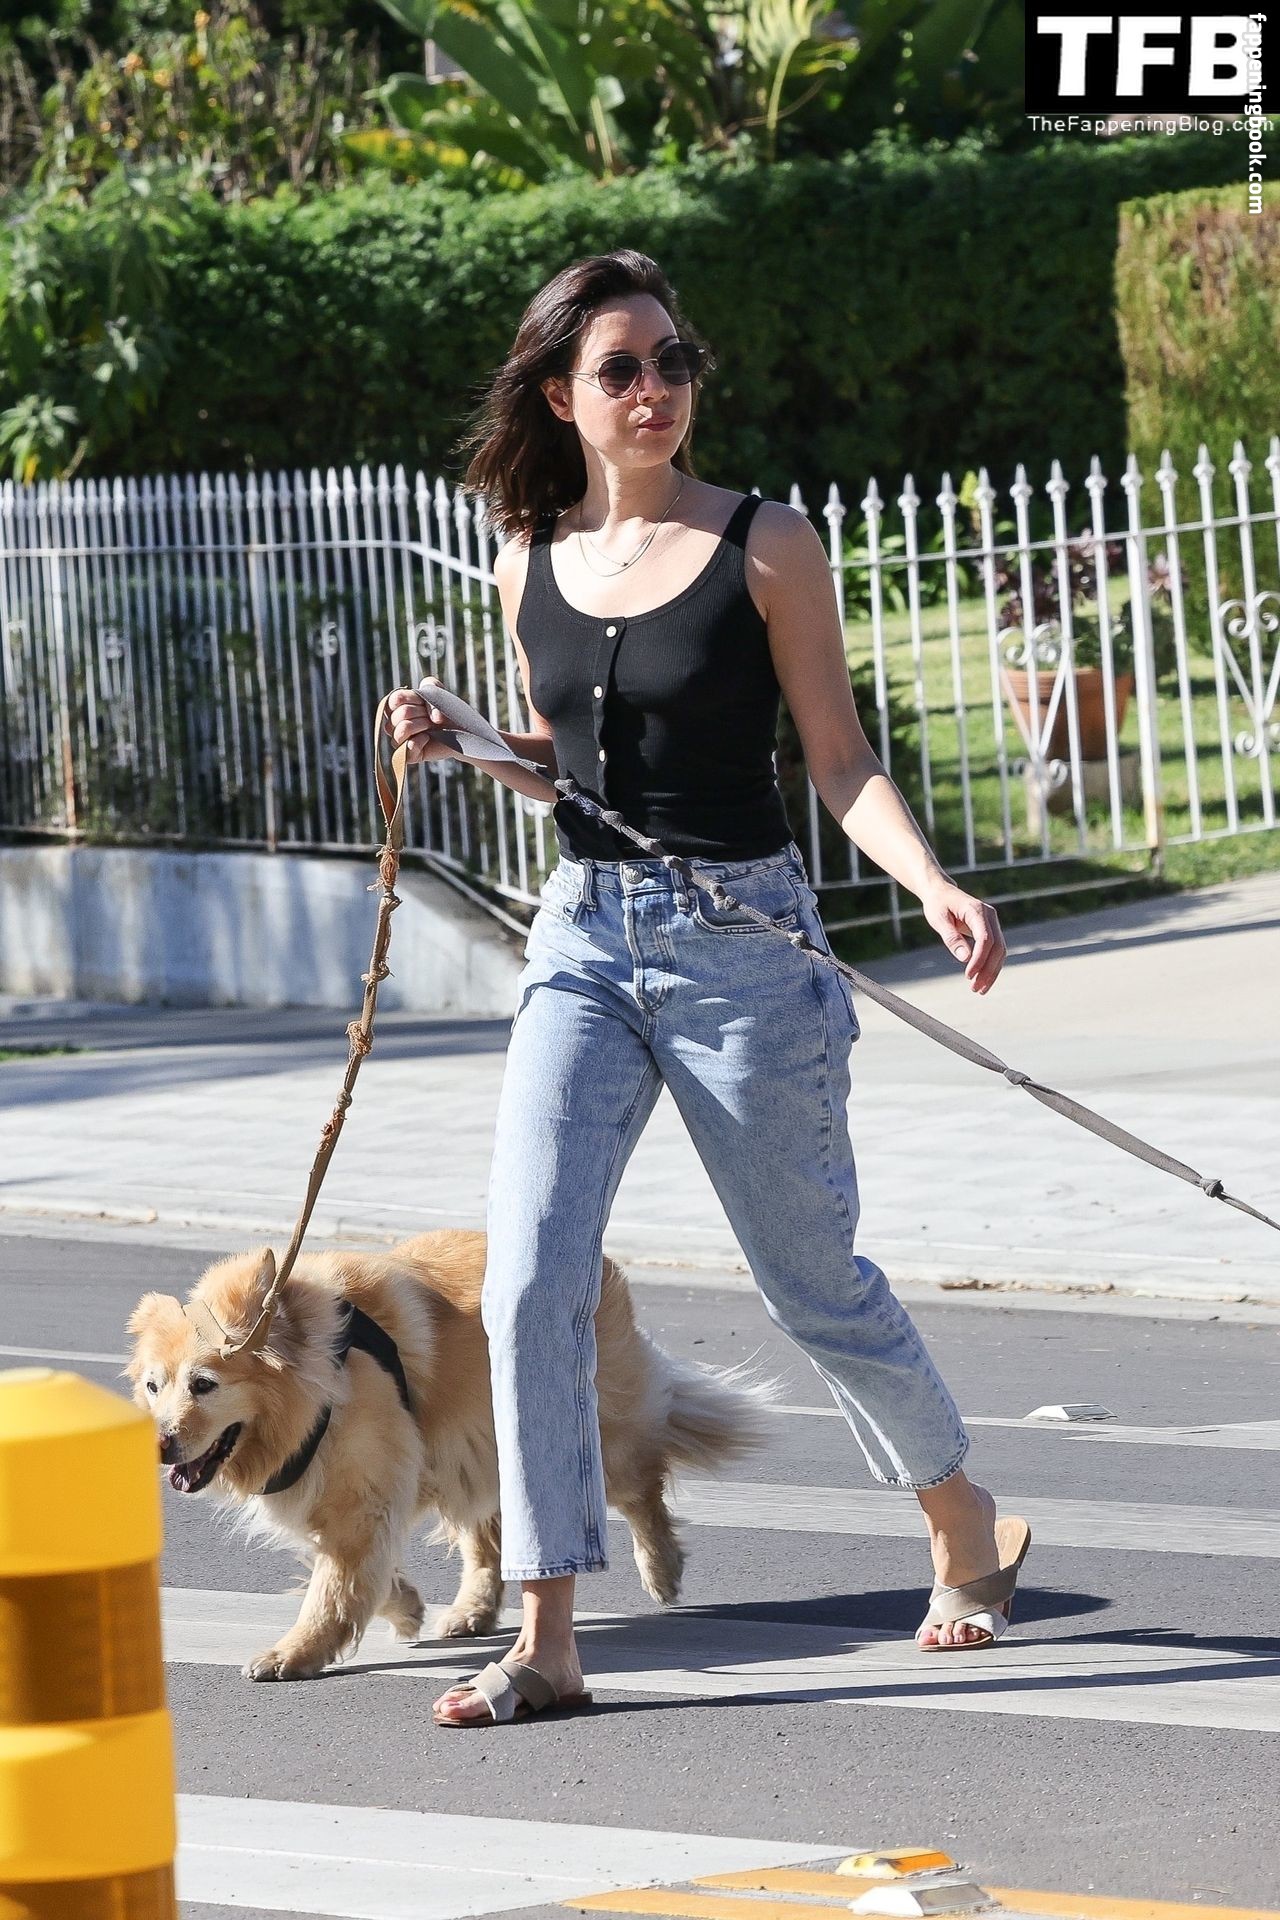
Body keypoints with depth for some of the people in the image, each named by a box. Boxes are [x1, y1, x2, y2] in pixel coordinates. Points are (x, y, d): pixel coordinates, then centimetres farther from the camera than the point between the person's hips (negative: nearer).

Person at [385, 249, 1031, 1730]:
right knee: (530, 1284, -10)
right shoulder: (532, 564, 7)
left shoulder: (764, 547, -6)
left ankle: (967, 1535, 33)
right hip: (584, 941, 4)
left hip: (741, 939, -4)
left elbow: (839, 759, -5)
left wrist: (933, 886, -20)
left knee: (811, 1282, 7)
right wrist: (457, 745, 0)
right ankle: (546, 1645, -6)